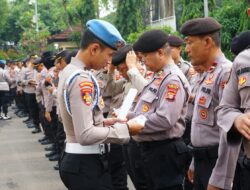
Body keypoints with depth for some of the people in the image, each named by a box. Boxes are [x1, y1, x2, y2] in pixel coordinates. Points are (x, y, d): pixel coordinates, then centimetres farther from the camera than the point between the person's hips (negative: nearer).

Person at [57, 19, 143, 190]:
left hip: (78, 160, 10)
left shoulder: (70, 71, 11)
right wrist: (125, 129, -17)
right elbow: (86, 135, -26)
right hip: (86, 164, -10)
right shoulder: (82, 79, -21)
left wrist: (103, 122, 10)